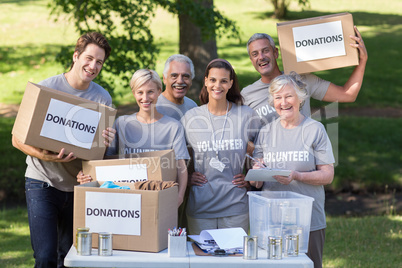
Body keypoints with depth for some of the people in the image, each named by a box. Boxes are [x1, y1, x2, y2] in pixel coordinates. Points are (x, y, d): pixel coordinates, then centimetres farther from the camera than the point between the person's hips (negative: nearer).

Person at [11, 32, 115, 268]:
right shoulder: (45, 89, -7)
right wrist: (45, 156, -26)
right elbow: (18, 139, -7)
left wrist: (106, 142, -15)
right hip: (43, 183, -4)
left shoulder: (103, 98, 4)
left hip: (78, 185, 4)